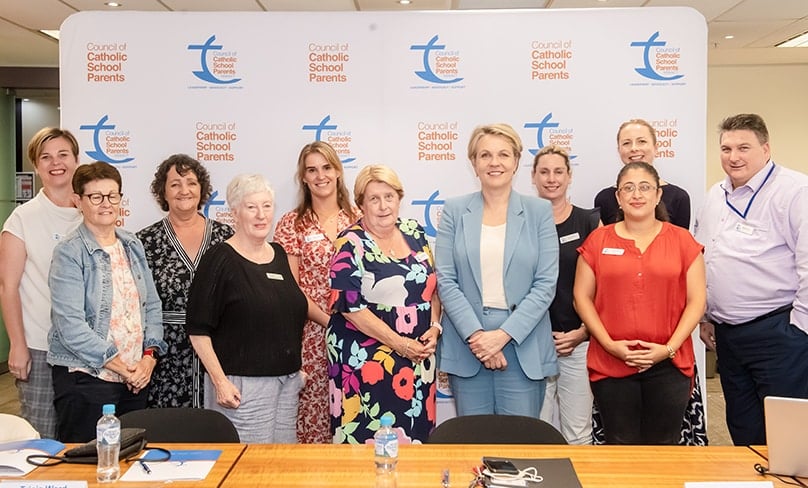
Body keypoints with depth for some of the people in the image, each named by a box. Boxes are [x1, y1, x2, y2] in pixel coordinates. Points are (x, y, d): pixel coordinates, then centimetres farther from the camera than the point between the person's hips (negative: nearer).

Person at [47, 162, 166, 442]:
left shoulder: (133, 246, 11)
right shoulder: (69, 253, -9)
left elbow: (152, 305, 13)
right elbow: (70, 325, -16)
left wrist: (150, 356, -2)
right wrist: (120, 366, -14)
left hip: (137, 377, 6)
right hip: (85, 379, -6)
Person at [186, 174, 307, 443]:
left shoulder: (279, 254, 11)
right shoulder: (220, 259, -9)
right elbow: (198, 330, -11)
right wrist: (220, 381, -17)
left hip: (288, 381, 7)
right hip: (243, 385, -6)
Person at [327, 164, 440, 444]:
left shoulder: (415, 234, 8)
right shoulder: (351, 244, -8)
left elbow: (433, 287, 14)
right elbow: (351, 307, -13)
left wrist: (434, 327, -2)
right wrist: (399, 343, -15)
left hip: (418, 356, 5)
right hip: (365, 360, -5)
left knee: (415, 434, 11)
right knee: (367, 439, 0)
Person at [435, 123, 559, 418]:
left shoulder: (539, 211, 3)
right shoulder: (454, 211, 5)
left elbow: (546, 284, -3)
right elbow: (445, 280, -1)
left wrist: (504, 335, -11)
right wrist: (476, 335, -12)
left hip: (523, 346, 0)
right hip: (466, 347, 1)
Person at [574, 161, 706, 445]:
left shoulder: (682, 240, 5)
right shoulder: (598, 240, 5)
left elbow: (696, 300, 2)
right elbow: (582, 297, 4)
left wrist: (669, 348, -9)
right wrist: (609, 344, -8)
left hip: (669, 366, 0)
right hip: (611, 365, 0)